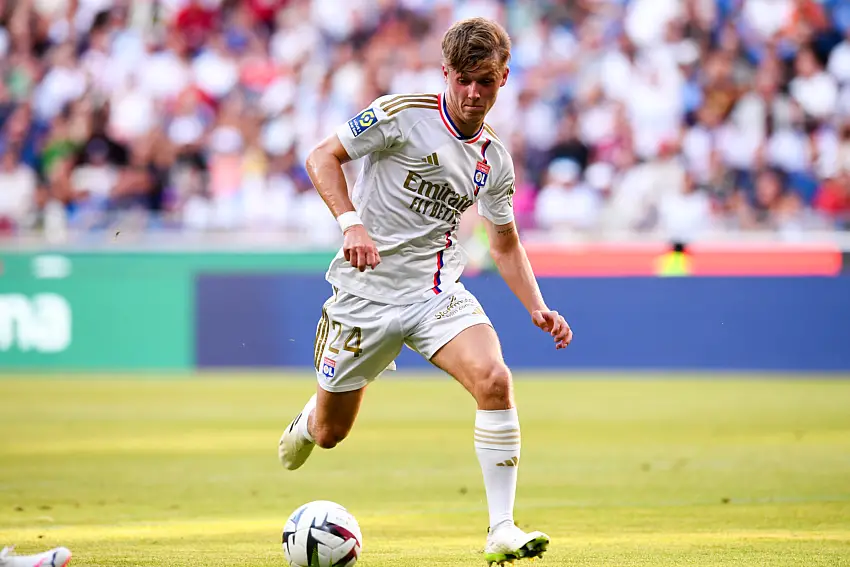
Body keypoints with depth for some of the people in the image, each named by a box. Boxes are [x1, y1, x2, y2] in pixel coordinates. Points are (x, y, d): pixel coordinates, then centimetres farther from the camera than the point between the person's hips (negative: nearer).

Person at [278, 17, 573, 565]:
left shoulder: (494, 159, 6)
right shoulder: (403, 114, -11)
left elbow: (506, 243, 18)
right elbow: (323, 157, -8)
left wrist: (538, 308, 5)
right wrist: (351, 223, -23)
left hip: (438, 294, 3)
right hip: (367, 292, -3)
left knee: (495, 380, -25)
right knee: (330, 431, 8)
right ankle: (304, 427, 50)